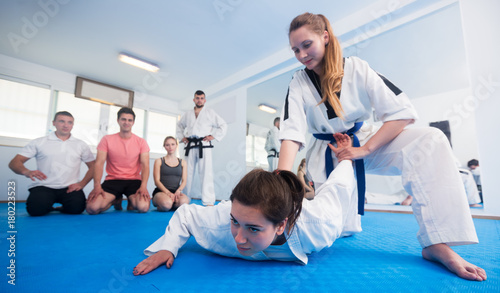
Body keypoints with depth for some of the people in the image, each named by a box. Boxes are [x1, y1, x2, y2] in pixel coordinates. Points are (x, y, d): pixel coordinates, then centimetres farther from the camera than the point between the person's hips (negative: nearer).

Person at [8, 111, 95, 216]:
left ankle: (63, 208, 7)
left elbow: (93, 166, 10)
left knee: (77, 207, -28)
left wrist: (82, 183, -7)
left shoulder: (81, 145, 12)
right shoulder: (39, 142, 9)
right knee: (36, 209, -29)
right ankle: (48, 207, 7)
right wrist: (26, 172, -20)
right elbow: (14, 163, 4)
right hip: (44, 186, 0)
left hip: (70, 187, 0)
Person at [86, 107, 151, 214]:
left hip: (134, 180, -1)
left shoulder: (141, 142, 3)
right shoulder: (107, 139, 4)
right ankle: (116, 200, 11)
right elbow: (99, 163, -3)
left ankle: (131, 201, 11)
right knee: (92, 208, -24)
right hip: (112, 180, 1)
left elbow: (145, 165, -5)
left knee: (143, 207, -29)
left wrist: (144, 186, -22)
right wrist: (97, 186, -19)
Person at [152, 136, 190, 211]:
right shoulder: (159, 161, 9)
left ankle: (173, 206, 0)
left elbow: (184, 181, 8)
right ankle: (159, 206, 1)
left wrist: (178, 191, -15)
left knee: (184, 201, -35)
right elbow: (157, 180, 0)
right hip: (161, 191, -1)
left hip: (176, 192, 1)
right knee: (166, 204, -37)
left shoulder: (182, 162, 15)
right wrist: (168, 192, -17)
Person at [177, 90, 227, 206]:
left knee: (206, 173, -11)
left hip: (204, 145, -4)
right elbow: (179, 125, 32)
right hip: (190, 145, 4)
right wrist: (182, 137, 17)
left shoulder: (210, 113, 7)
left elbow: (223, 126, 6)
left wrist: (213, 136, -3)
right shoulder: (187, 114, 18)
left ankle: (208, 202, -10)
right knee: (187, 173, 8)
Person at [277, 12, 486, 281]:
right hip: (327, 155, 0)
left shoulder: (356, 68, -10)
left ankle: (437, 244, -23)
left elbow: (402, 112, -12)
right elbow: (291, 132, -23)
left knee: (430, 141, -27)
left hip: (366, 142, 1)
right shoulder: (298, 85, -9)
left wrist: (364, 149, -22)